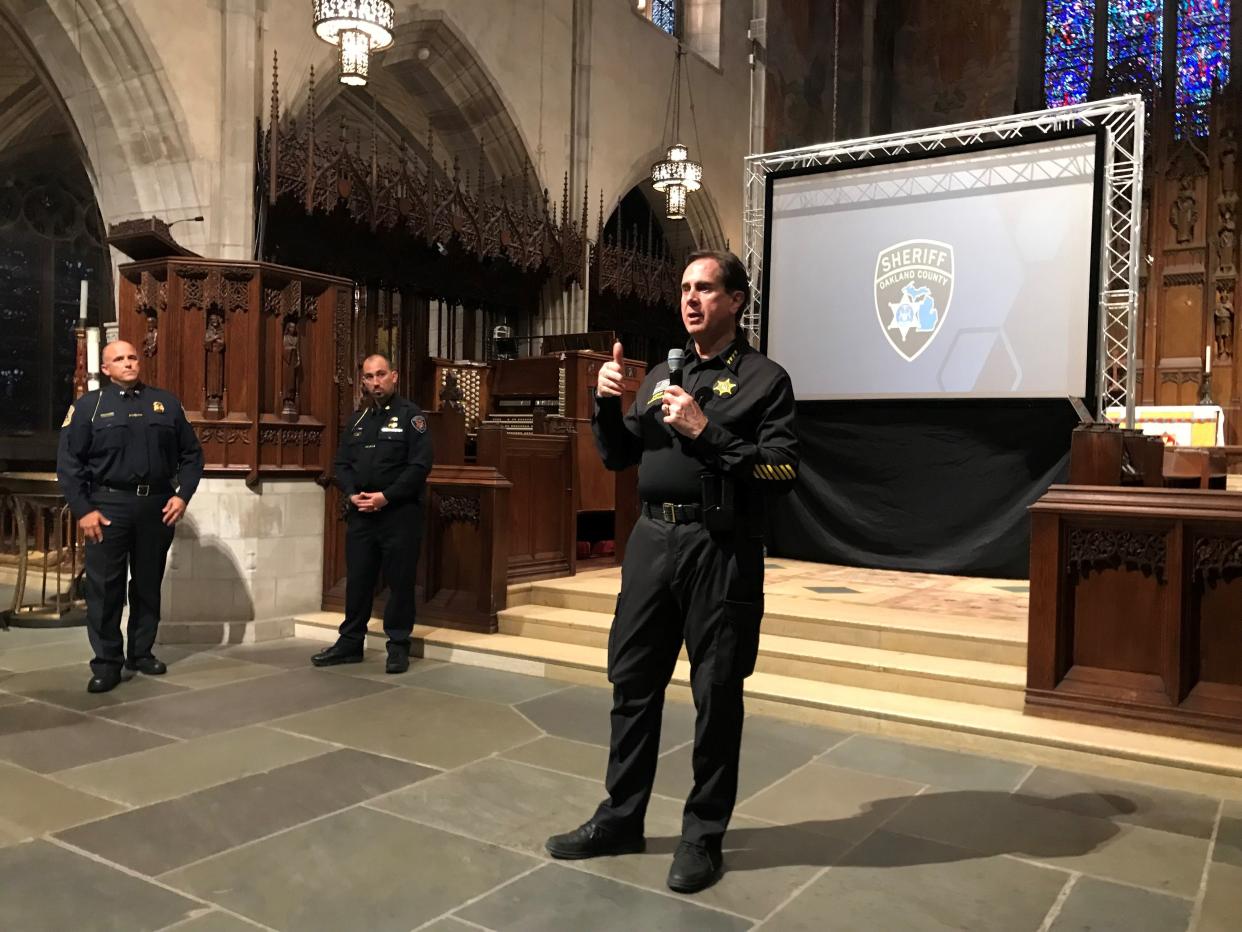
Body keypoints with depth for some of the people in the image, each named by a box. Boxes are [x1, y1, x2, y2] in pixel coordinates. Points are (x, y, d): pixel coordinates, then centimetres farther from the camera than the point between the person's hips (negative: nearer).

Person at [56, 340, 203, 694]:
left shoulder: (166, 403, 10)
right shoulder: (88, 405, 3)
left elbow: (191, 454, 12)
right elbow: (69, 463, -1)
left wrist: (182, 495, -1)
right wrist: (83, 510, -9)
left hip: (157, 506, 2)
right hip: (108, 506, -2)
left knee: (149, 584, 10)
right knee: (104, 587, -2)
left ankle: (141, 652, 23)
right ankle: (107, 663, 6)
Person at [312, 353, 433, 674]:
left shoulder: (410, 414, -4)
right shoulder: (357, 418, 14)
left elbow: (420, 465, -13)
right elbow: (342, 463, 13)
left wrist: (386, 496, -17)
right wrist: (352, 494, -6)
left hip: (399, 512, -5)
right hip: (360, 513, 5)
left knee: (399, 581, 1)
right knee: (357, 579, 11)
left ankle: (398, 646, 12)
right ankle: (350, 642, 22)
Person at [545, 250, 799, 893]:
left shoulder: (764, 378, -2)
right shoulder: (661, 374, 16)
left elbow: (783, 472, -12)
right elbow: (618, 458, 17)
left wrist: (706, 432, -17)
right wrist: (606, 404, 0)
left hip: (720, 549, -5)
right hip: (651, 540, 6)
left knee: (716, 694, 5)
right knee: (632, 681, 12)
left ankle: (703, 835, 21)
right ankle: (621, 820, 28)